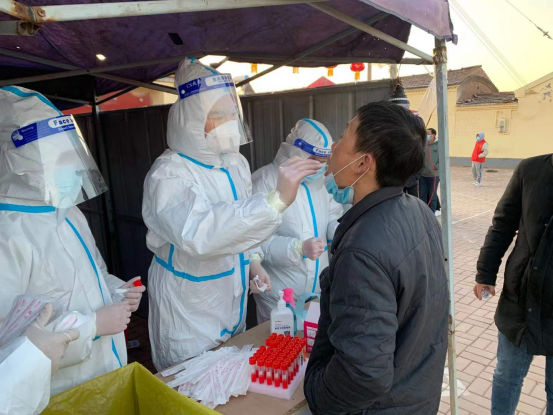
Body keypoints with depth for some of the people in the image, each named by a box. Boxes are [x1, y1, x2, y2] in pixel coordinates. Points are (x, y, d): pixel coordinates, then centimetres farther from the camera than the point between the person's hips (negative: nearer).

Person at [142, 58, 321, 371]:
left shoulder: (237, 163, 0)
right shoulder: (168, 174, -24)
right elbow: (198, 234, -44)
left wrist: (253, 259, 4)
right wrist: (276, 200, -49)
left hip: (234, 296, 7)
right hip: (188, 310, -6)